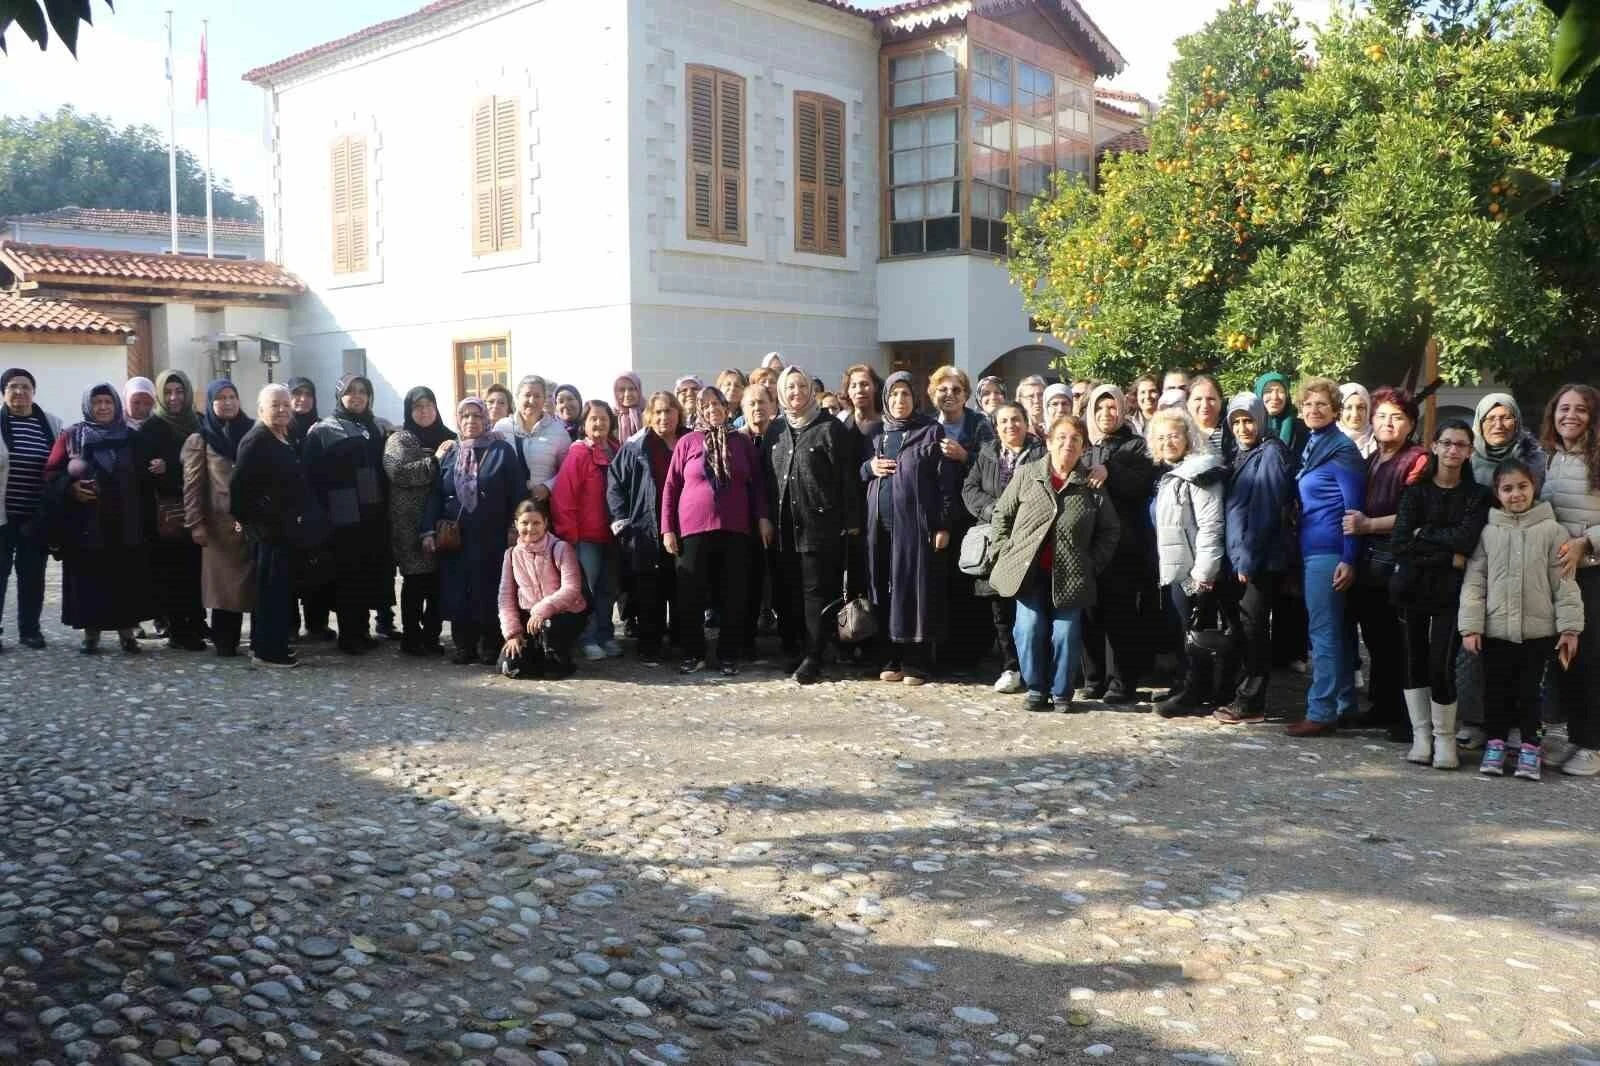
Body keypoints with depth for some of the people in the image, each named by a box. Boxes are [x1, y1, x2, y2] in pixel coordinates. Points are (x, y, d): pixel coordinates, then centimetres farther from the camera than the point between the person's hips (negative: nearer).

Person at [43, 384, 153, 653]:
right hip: (86, 523, -1)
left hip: (124, 522, 1)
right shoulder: (71, 437, 4)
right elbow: (51, 474, 2)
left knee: (125, 576, 2)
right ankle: (91, 632, 8)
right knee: (88, 576, 0)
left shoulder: (131, 438, 9)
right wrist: (71, 488, -15)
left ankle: (126, 631, 11)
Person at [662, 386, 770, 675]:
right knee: (691, 596, 2)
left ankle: (729, 656, 15)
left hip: (735, 529, 1)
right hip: (693, 529, -1)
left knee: (734, 595, 4)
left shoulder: (742, 442, 7)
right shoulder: (687, 442, 3)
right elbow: (670, 487, 3)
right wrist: (667, 529, -1)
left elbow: (758, 483, 11)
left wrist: (763, 517, 1)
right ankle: (694, 654, 15)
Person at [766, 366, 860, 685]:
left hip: (820, 523, -5)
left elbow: (847, 477, -6)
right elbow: (768, 477, 17)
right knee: (789, 590, 8)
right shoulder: (775, 430, 14)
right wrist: (767, 519, 11)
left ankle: (813, 658, -1)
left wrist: (851, 521, -9)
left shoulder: (831, 427, -3)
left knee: (816, 591, -4)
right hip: (785, 525, 5)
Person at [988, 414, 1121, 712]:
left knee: (1065, 634, 0)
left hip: (1069, 575, 0)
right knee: (1029, 631, -3)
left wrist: (1094, 563, 1)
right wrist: (1007, 552, 2)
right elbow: (1001, 515, 10)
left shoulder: (1091, 486, 3)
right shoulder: (1026, 474, 3)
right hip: (1028, 571, 0)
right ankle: (1036, 689, 14)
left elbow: (1110, 529, 9)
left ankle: (1061, 692, 16)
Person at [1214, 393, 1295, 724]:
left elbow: (1264, 509, -16)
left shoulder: (1270, 453, -9)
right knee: (1245, 628, 11)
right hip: (1241, 557, 8)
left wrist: (1248, 557, -18)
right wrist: (1236, 555, 10)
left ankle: (1249, 702, 0)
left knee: (1252, 627, -5)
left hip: (1261, 559, -8)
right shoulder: (1241, 454, 16)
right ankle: (1245, 697, 18)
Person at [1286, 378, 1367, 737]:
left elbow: (1353, 507, -14)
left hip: (1328, 552, -9)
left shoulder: (1341, 449, -9)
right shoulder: (1312, 445, 15)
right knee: (1334, 631, 14)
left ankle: (1321, 712, -2)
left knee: (1324, 631, -6)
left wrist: (1349, 559, -18)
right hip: (1312, 550, 9)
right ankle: (1345, 704, 22)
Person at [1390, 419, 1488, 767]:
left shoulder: (1477, 496, 4)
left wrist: (1424, 534, -8)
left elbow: (1465, 540, -14)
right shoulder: (1415, 491, 6)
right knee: (1414, 661, 5)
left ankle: (1445, 737, 9)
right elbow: (1398, 544, -7)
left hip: (1450, 591, -2)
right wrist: (1448, 557, -11)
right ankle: (1421, 736, 17)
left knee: (1441, 665, -9)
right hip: (1411, 588, 2)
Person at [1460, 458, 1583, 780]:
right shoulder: (1488, 532, 2)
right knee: (1496, 690, 9)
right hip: (1496, 629, 1)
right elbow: (1474, 581, 0)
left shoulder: (1551, 530, -1)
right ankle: (1495, 744, 21)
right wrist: (1470, 626, -5)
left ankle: (1529, 748, 16)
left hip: (1538, 629, -1)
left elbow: (1564, 582, -1)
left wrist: (1569, 627, -4)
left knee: (1529, 691, 6)